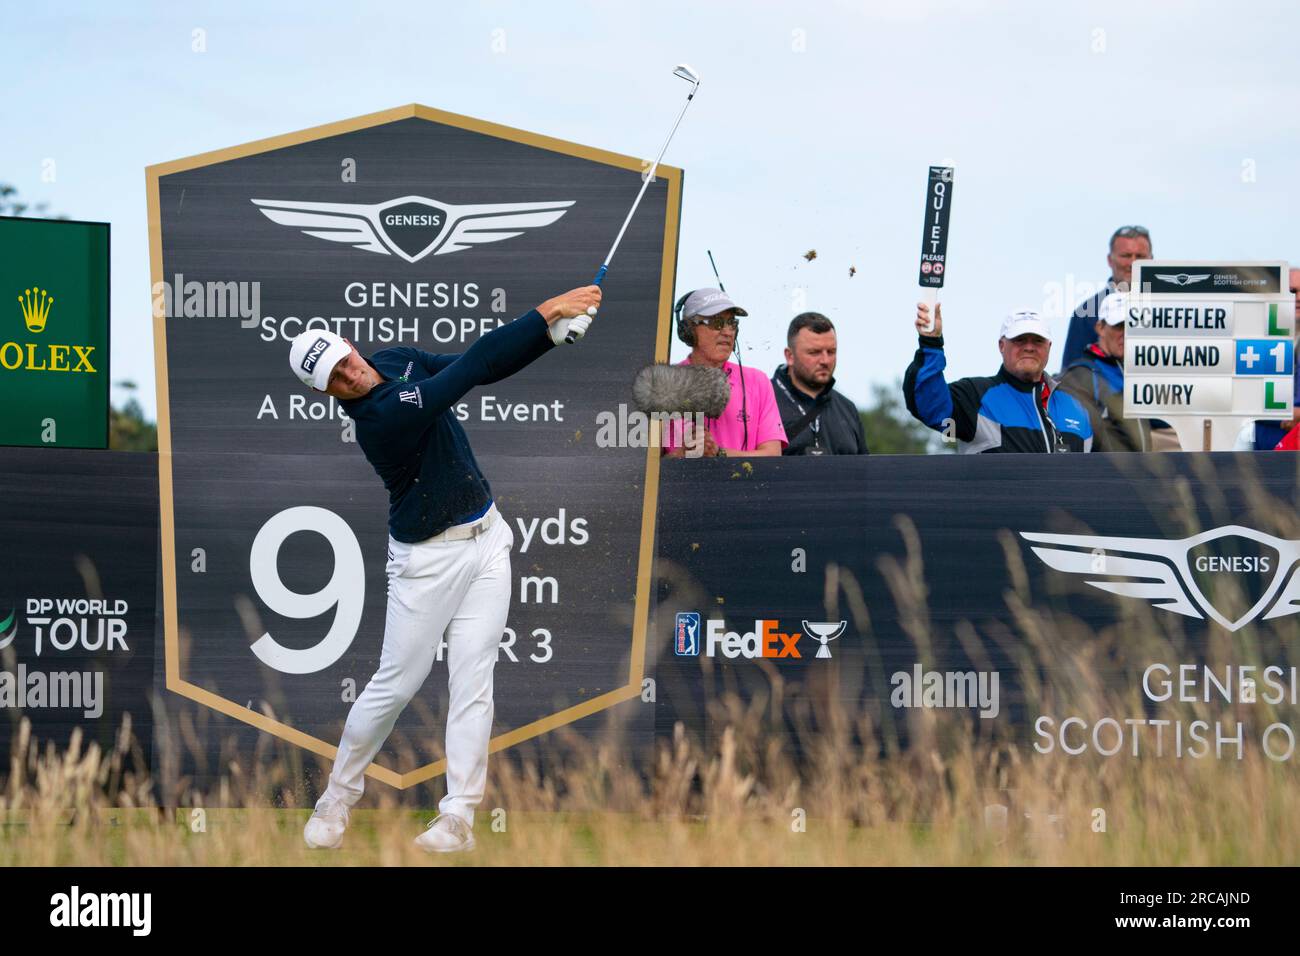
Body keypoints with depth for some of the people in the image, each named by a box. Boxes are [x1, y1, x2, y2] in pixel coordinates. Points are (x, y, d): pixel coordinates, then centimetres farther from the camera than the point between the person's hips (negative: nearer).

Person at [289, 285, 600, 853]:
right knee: (398, 682, 0)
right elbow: (470, 367, -32)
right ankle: (339, 797, 20)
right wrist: (545, 313, -32)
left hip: (486, 540, 6)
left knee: (473, 679, -1)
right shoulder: (379, 417, -28)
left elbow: (485, 367, 2)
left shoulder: (397, 360, -2)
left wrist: (554, 333, -14)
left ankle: (459, 816, -2)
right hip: (428, 559, -6)